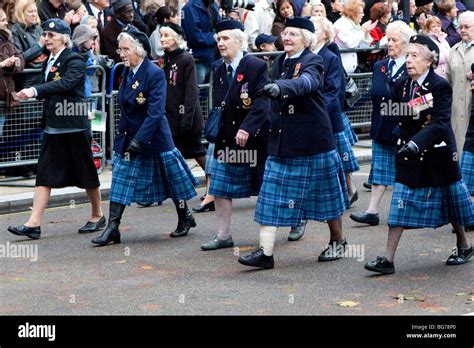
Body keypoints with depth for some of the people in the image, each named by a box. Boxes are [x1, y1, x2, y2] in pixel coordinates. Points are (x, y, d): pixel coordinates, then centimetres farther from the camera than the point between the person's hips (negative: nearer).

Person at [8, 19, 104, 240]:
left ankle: (97, 216, 23)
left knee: (85, 172, 6)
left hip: (73, 126, -7)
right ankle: (34, 223, -6)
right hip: (53, 127, 7)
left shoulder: (75, 61, -10)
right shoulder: (49, 62, 12)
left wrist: (35, 91, -35)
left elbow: (65, 83, -27)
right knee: (44, 175, -1)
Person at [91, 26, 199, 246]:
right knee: (120, 182, -2)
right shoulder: (127, 72, 4)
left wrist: (139, 139, -29)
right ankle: (112, 228, -4)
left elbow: (155, 112, -24)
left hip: (153, 138, -6)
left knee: (171, 182, 10)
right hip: (128, 137, 7)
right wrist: (124, 137, 14)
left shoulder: (154, 74, -19)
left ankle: (185, 218, 30)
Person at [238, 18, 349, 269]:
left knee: (325, 194, 8)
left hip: (312, 142, -6)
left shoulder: (312, 62, -11)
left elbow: (305, 82, -35)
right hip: (281, 142, 6)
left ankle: (337, 241, 29)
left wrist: (279, 87, -52)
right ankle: (265, 252, -5)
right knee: (271, 196, -3)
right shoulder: (280, 63, 10)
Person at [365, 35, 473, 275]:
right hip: (410, 155, 5)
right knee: (400, 204, -3)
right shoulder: (403, 85, 4)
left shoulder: (440, 86, -14)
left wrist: (417, 143, -35)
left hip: (437, 154, -5)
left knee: (449, 202, 11)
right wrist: (405, 143, 6)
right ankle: (388, 258, -6)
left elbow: (440, 122, -24)